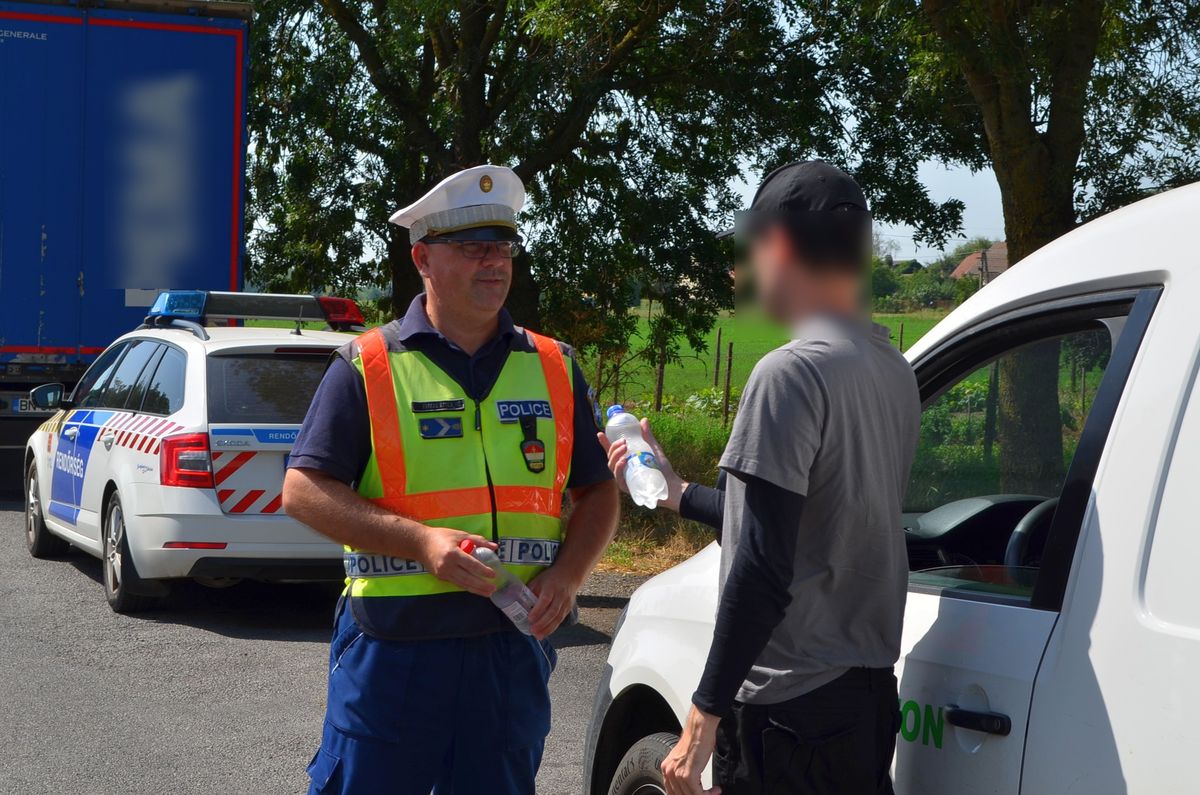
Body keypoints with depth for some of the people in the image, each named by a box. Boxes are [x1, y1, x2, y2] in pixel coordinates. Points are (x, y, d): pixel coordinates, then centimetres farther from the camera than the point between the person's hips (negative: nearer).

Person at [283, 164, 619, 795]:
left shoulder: (554, 369, 10)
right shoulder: (368, 367, 0)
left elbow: (597, 493, 16)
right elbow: (304, 490, -5)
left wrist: (567, 574, -4)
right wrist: (421, 541, -17)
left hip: (514, 645, 3)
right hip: (392, 646, -3)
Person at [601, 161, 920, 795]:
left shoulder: (790, 374, -16)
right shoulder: (893, 372, 12)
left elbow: (763, 569, -21)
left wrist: (704, 718, -18)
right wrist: (677, 494, 32)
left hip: (788, 704, -9)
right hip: (869, 693, 9)